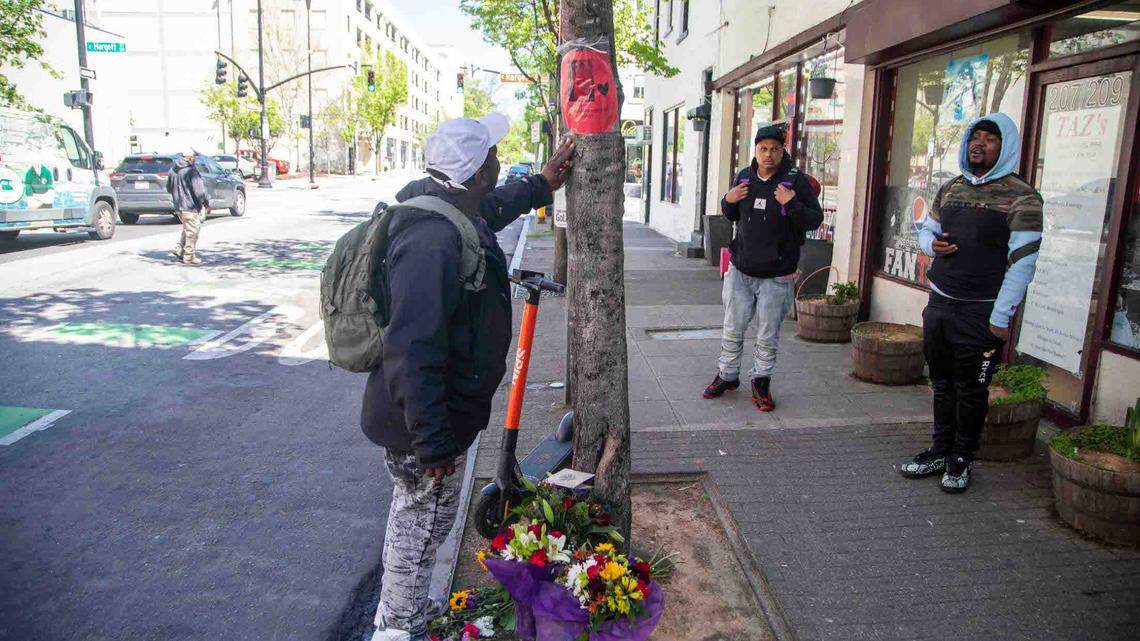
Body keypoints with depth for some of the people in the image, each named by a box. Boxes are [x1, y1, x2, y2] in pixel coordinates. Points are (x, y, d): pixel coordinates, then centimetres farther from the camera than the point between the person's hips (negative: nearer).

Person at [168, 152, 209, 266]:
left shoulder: (173, 169, 9)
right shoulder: (191, 170, -17)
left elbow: (169, 188, 20)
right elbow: (199, 189, -20)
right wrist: (206, 203, -11)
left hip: (178, 206, 8)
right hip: (190, 205, -8)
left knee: (187, 229, 24)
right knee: (192, 231, 1)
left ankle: (179, 249, 19)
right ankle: (189, 257, 6)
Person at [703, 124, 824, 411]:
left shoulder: (796, 179, -7)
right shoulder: (744, 177, 5)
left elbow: (815, 220, -9)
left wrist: (792, 204, -25)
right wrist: (728, 201, -4)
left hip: (776, 276, -3)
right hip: (740, 270, 4)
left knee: (768, 336, 8)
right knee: (732, 330, 13)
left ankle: (761, 381, 25)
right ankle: (727, 375, 30)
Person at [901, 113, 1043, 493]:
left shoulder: (1021, 198, -8)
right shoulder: (950, 189, 11)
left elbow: (1022, 262, -12)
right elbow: (927, 230, 23)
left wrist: (1001, 317, -15)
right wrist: (932, 244, -3)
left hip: (981, 312, -5)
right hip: (939, 303, 6)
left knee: (971, 390, 5)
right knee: (942, 383, 14)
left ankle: (962, 459, 20)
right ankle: (941, 451, 27)